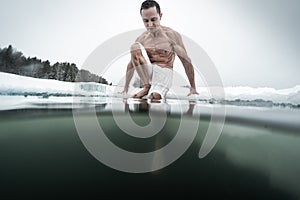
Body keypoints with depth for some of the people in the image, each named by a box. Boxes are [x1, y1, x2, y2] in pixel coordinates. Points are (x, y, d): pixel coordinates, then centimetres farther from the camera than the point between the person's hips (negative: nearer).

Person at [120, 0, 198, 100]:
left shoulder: (172, 35, -3)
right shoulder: (142, 38, 5)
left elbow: (186, 61, 0)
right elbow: (131, 65, 12)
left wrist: (193, 88, 1)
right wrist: (125, 88, 14)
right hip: (146, 73, 4)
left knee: (155, 96, -36)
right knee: (135, 47, -20)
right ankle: (147, 86, -16)